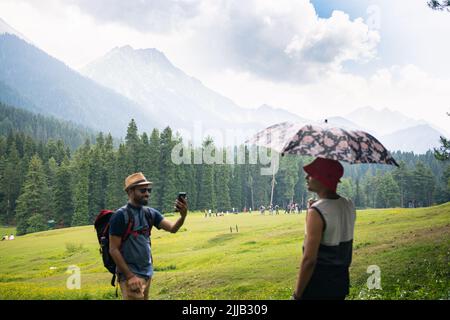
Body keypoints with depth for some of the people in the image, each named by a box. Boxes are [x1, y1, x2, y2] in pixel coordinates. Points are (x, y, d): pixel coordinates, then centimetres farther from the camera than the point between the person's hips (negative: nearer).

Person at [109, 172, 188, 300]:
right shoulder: (120, 216, -14)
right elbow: (113, 250, -14)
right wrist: (130, 276, -17)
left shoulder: (150, 213, 4)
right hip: (131, 275, -7)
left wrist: (183, 216, -26)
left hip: (147, 272, 7)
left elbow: (172, 228, -5)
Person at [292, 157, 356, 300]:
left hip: (319, 285, -7)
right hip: (342, 282, 7)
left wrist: (297, 295, -14)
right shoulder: (349, 206, 1)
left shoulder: (317, 211, -21)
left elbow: (309, 260, -22)